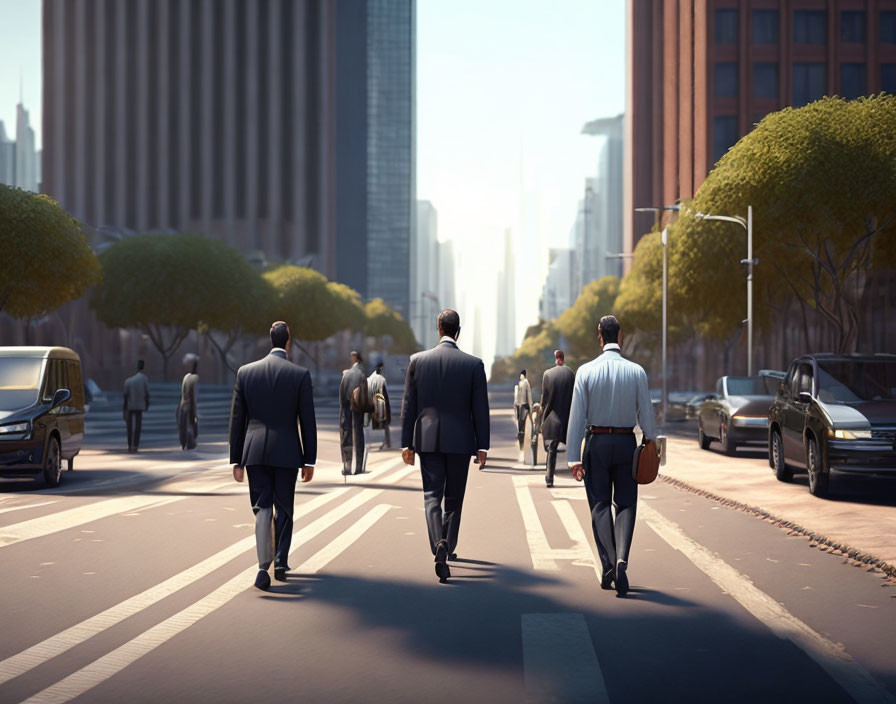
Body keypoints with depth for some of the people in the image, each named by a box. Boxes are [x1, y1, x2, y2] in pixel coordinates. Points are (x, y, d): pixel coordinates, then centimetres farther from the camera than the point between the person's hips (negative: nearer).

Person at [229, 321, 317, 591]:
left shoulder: (245, 372, 2)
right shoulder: (300, 374, -4)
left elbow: (237, 419, 4)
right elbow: (307, 420, -4)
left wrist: (236, 460, 9)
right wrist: (309, 460, 3)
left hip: (255, 450, 1)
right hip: (287, 452, -1)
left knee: (262, 508, 3)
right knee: (284, 509, 15)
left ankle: (264, 566, -15)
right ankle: (280, 562, 21)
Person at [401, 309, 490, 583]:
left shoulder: (418, 360, -1)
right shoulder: (474, 364, -4)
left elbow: (408, 405, 1)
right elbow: (480, 409, -3)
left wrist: (406, 443, 7)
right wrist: (482, 446, 4)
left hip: (428, 439, 0)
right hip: (460, 440, 0)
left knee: (432, 495, -1)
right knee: (454, 498, 14)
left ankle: (439, 544, -23)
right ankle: (448, 548, 20)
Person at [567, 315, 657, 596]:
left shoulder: (586, 371, -5)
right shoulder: (636, 372, -4)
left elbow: (577, 415, -6)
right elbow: (646, 414, -2)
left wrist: (574, 457, -3)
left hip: (596, 442, 0)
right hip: (626, 443, 0)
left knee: (600, 505, 7)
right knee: (626, 504, 8)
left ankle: (608, 565, -3)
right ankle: (621, 559, -13)